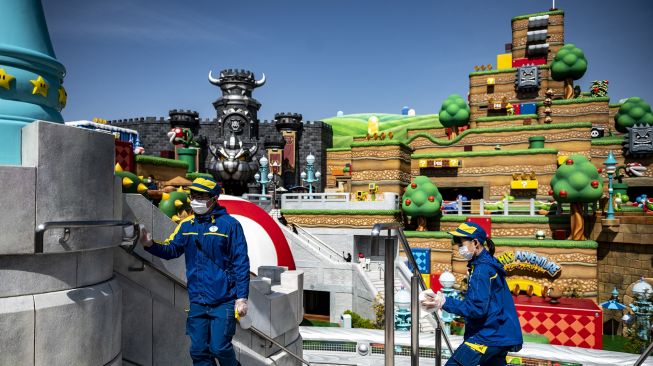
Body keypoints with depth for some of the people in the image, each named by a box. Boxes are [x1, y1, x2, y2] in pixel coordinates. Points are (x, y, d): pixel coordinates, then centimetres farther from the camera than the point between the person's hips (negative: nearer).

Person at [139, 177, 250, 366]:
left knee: (220, 348, -3)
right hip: (197, 302, 5)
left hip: (223, 302, -5)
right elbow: (171, 249, 5)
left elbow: (241, 263, -9)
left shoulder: (229, 224, -9)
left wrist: (242, 297, -12)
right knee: (198, 351, 11)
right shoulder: (187, 225, 7)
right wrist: (151, 245, -15)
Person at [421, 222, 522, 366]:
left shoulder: (482, 269, -17)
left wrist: (445, 303, -19)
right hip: (500, 332, 10)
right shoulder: (489, 263, 13)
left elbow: (477, 308, -22)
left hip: (491, 334, -10)